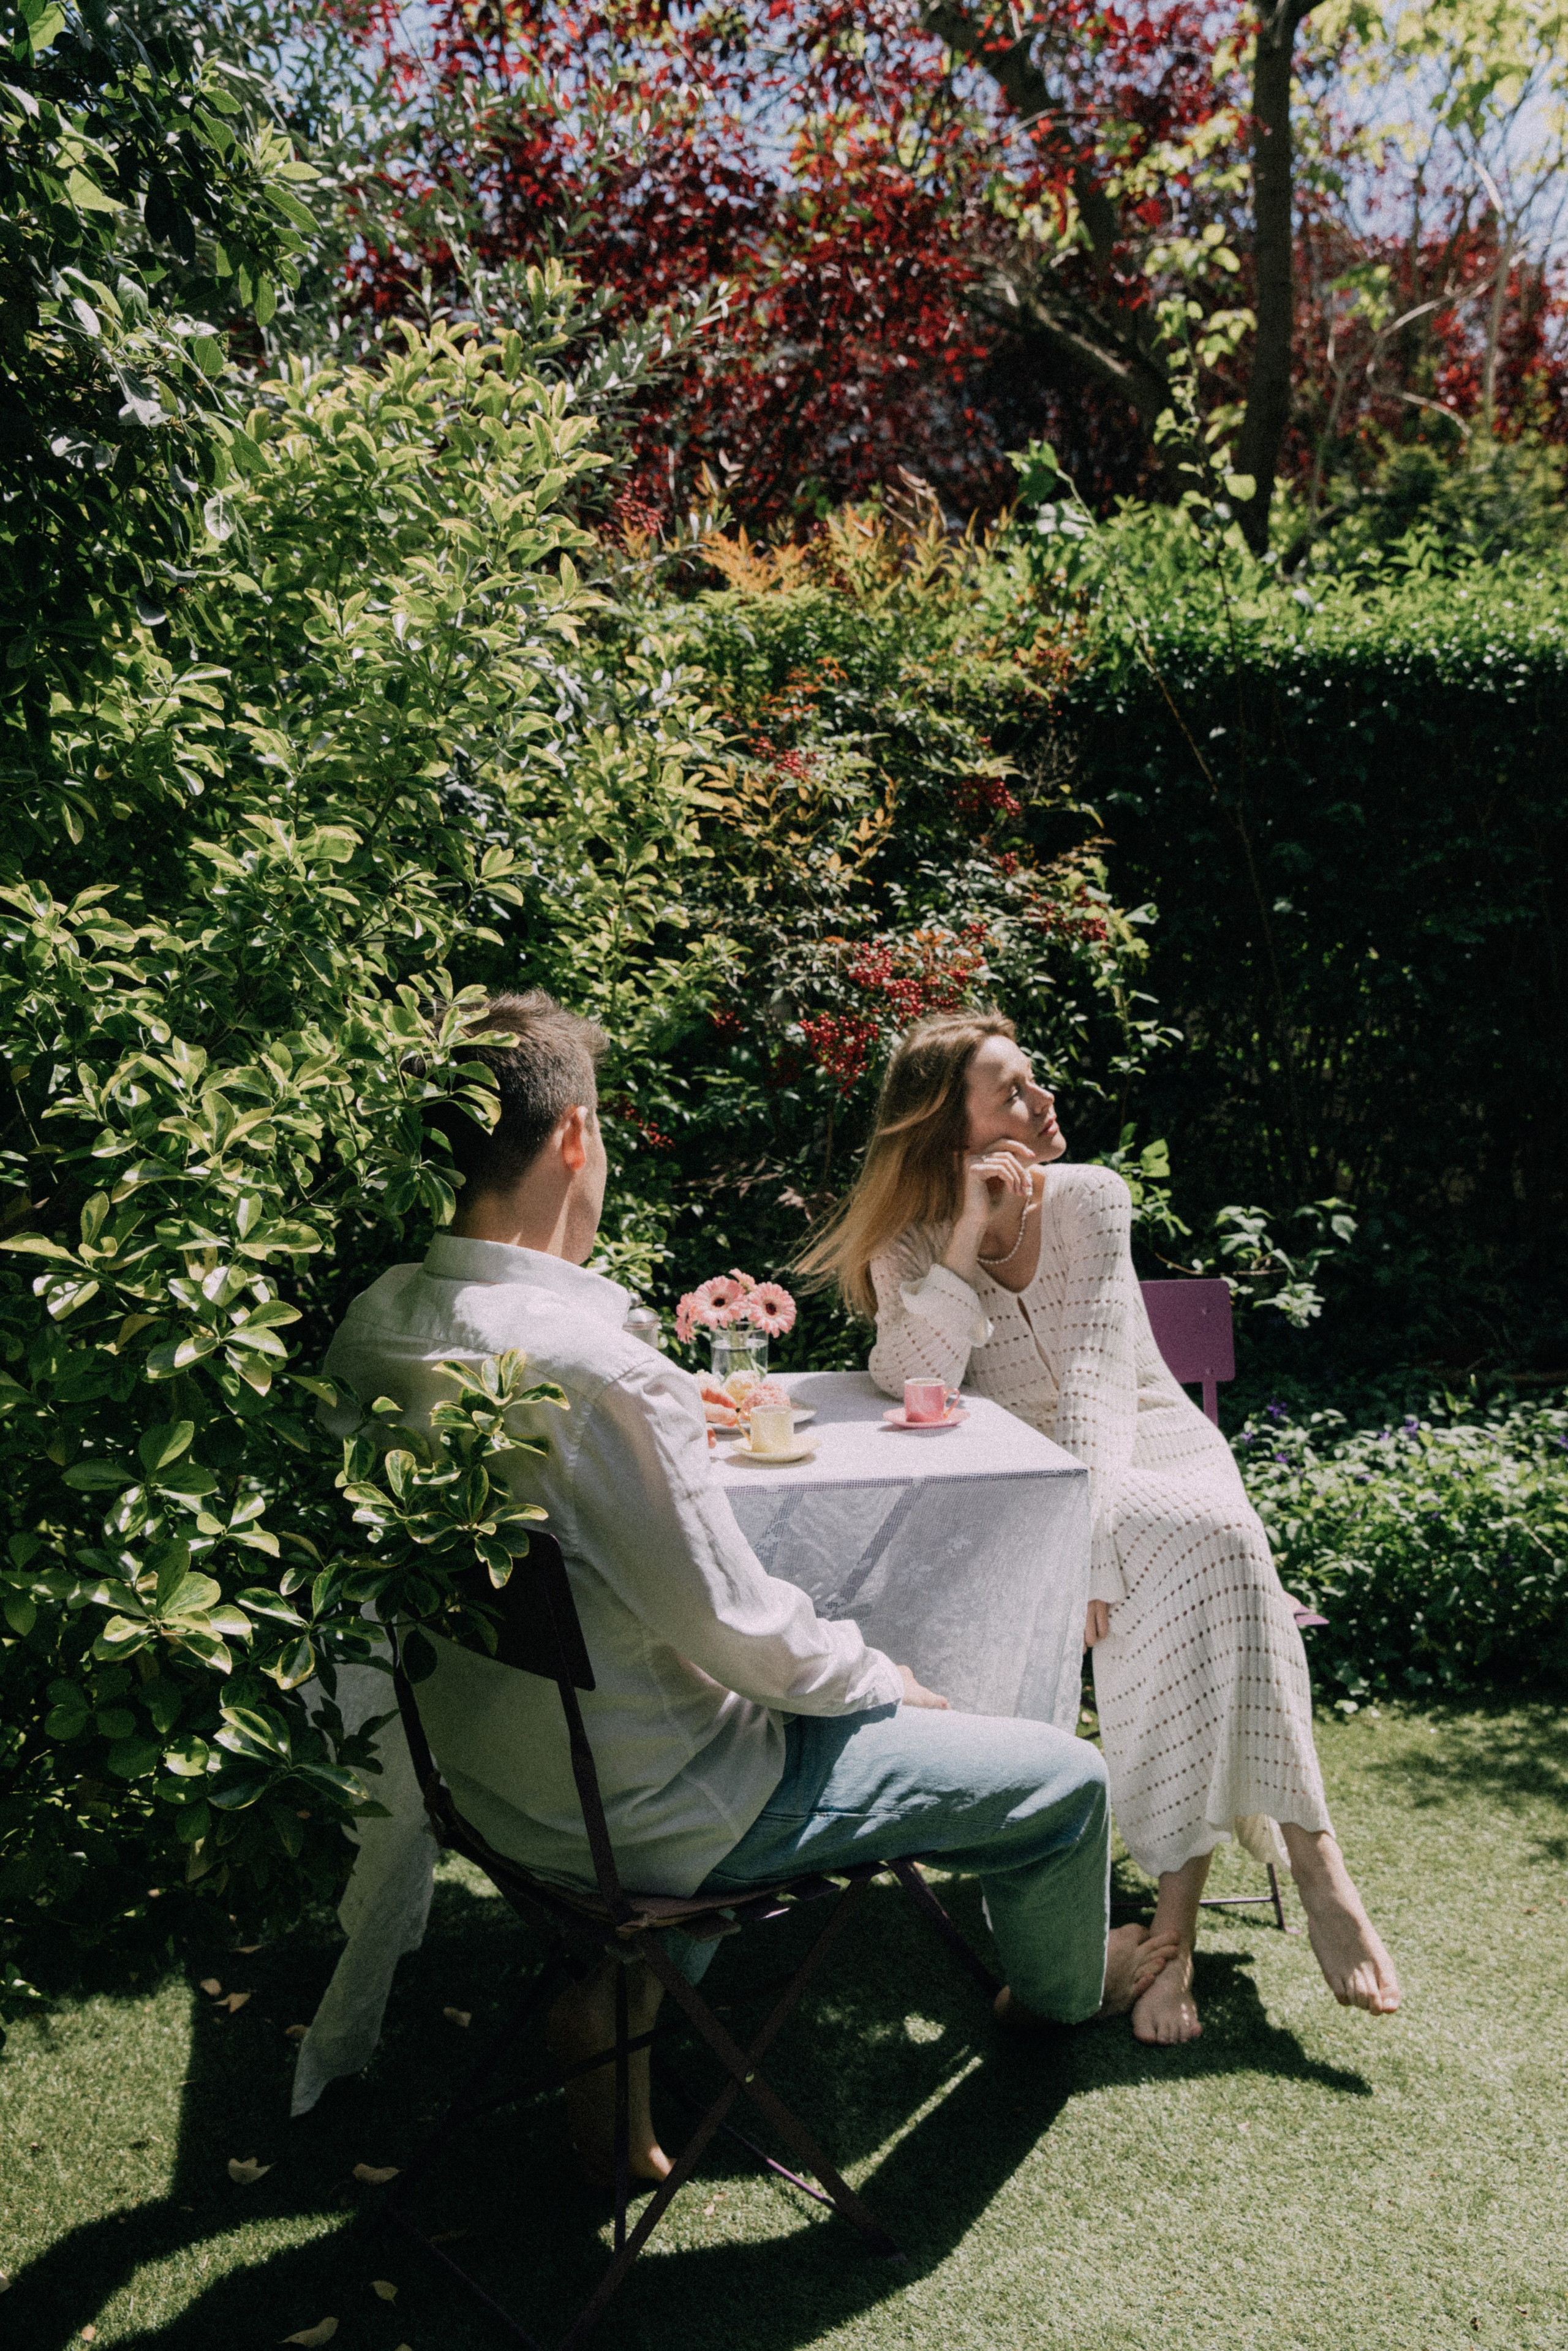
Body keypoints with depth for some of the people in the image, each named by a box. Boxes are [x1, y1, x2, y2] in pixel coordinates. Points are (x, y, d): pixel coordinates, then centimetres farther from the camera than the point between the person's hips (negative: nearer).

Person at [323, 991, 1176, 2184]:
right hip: (644, 1807, -7)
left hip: (489, 1772, 8)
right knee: (1066, 1778, 8)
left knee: (746, 1714, 36)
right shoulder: (606, 1376, -32)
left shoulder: (372, 1329, -7)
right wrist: (881, 1675, -4)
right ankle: (1059, 1987, 42)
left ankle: (621, 1993, 24)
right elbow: (737, 1627, -23)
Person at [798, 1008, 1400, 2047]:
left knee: (1215, 1546, -32)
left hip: (1157, 1450, 2)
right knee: (1202, 1545, -32)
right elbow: (912, 1388, -20)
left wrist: (1089, 1539, -26)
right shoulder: (911, 1241, -3)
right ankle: (1310, 1858, -29)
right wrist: (968, 1239, -25)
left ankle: (1177, 1915, -30)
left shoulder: (1091, 1198, -4)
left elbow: (1096, 1376, -14)